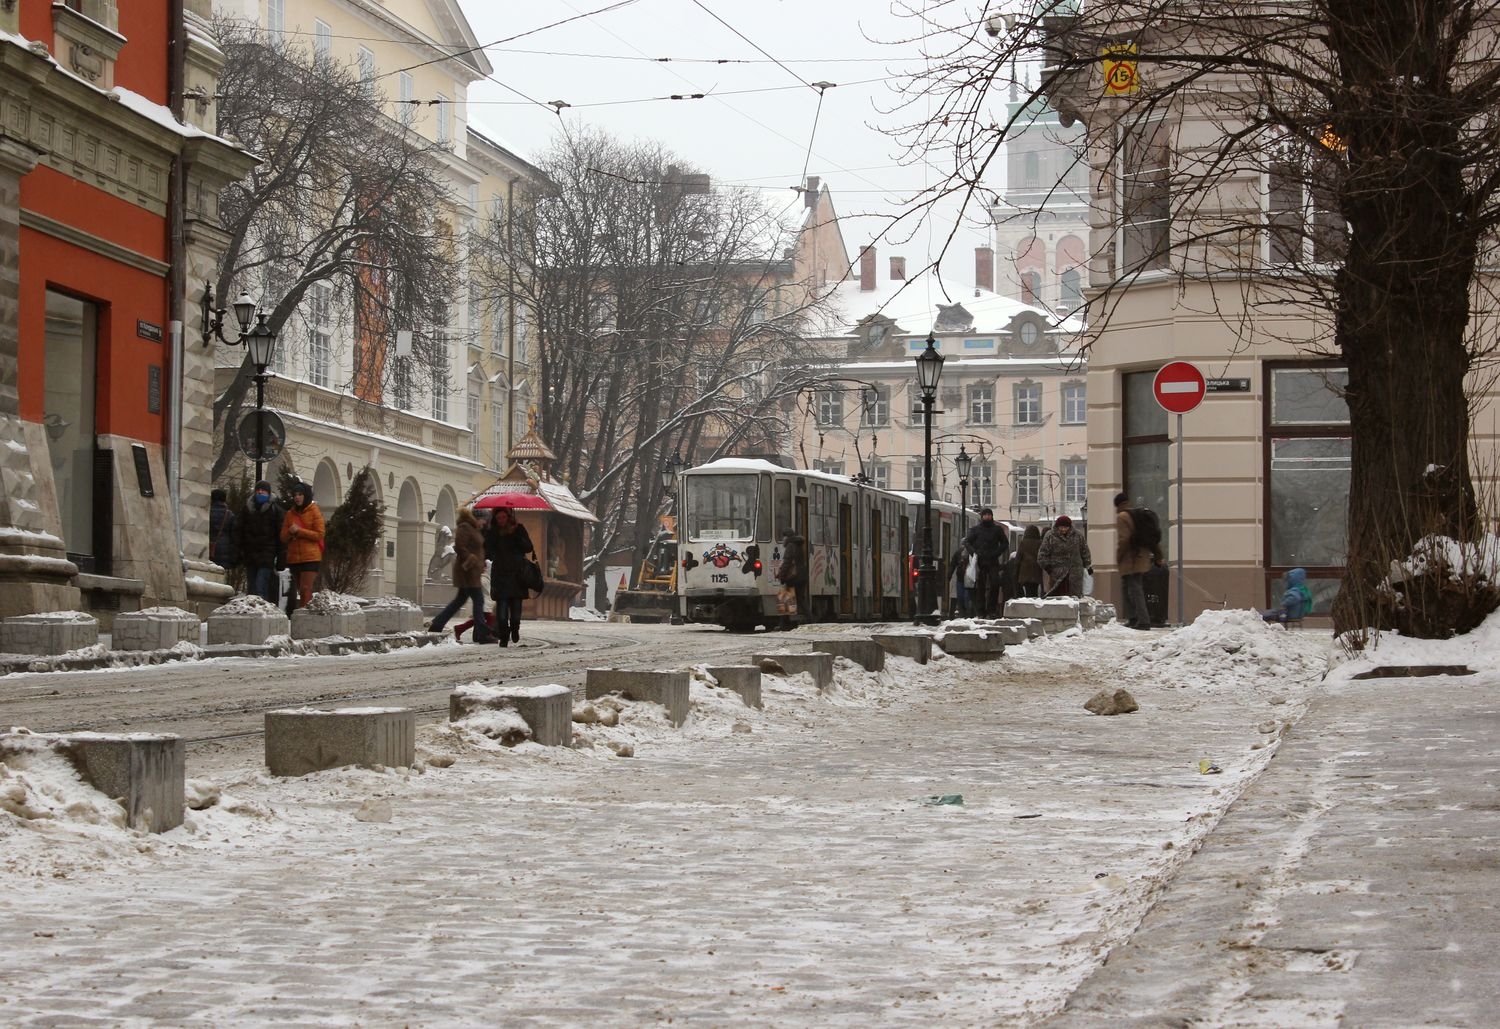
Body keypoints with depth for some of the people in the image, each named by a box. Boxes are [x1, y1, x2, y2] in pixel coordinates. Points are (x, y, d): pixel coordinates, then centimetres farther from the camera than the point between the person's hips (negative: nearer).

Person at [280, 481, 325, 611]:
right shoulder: (290, 514, 12)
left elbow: (319, 534, -8)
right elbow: (283, 538, 11)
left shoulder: (314, 512, 0)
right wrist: (290, 532, -12)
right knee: (300, 590, 9)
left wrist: (299, 531, -13)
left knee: (305, 589, -13)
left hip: (310, 557, -5)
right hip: (293, 558, 5)